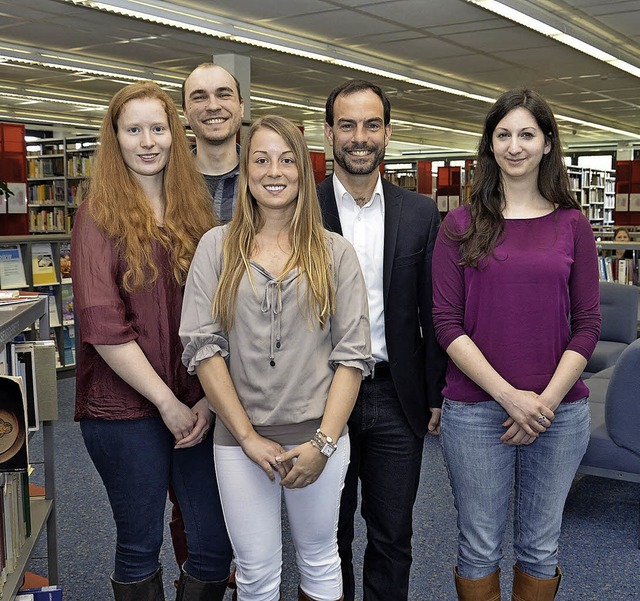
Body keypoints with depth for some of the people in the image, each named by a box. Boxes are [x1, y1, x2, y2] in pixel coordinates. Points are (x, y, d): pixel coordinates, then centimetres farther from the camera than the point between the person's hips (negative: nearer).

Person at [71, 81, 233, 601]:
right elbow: (102, 325, -12)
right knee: (140, 546, 11)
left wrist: (209, 398, -6)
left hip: (196, 407, 4)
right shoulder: (99, 216, -4)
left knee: (217, 544, 7)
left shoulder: (197, 212, 8)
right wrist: (167, 402, -13)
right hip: (125, 410, -3)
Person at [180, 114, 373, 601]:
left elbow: (353, 353, -3)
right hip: (240, 437, 0)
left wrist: (323, 442, -10)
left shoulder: (335, 252, 1)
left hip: (318, 435, 0)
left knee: (319, 559, 17)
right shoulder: (217, 247, 1)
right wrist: (248, 436, -9)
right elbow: (202, 345, -4)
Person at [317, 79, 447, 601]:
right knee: (328, 538, 15)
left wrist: (436, 396, 3)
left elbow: (432, 313, 5)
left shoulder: (421, 215, 2)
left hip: (397, 400, 2)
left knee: (393, 538, 14)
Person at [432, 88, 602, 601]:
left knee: (541, 547, 15)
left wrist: (546, 401, -10)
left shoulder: (571, 224, 4)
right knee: (480, 547, 10)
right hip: (476, 409, -1)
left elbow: (587, 325, 2)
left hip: (559, 412, 2)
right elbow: (447, 322, -6)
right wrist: (509, 395, -14)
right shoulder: (461, 224, 0)